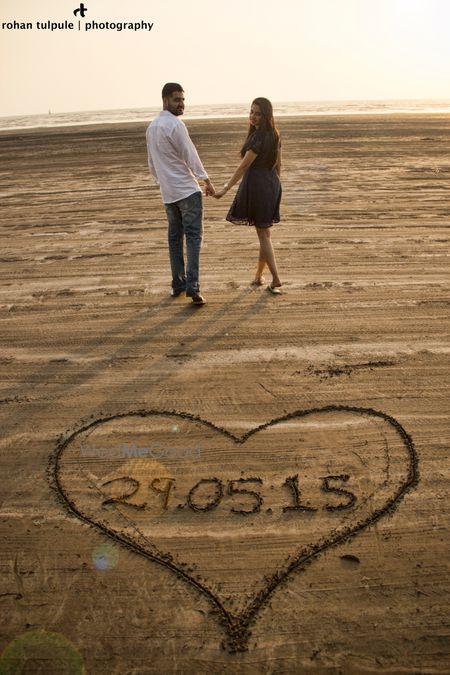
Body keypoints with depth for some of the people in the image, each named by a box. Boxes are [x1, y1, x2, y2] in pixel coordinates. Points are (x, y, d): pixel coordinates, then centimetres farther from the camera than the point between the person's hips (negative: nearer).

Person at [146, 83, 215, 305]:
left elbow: (152, 164, 19)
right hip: (187, 189, -8)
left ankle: (178, 284, 16)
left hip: (168, 192, 8)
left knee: (174, 237, 13)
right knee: (193, 236, -8)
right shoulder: (175, 125, -13)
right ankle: (192, 286, -15)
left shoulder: (151, 127, 13)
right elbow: (190, 155, -12)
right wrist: (206, 180, -5)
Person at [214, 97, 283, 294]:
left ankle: (276, 279, -2)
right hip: (272, 185, 8)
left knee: (263, 234, 0)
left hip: (256, 185, -8)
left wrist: (225, 188, -17)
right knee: (264, 231, 15)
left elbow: (244, 166, -20)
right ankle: (258, 275, 27)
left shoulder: (258, 138, -18)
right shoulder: (274, 135, 7)